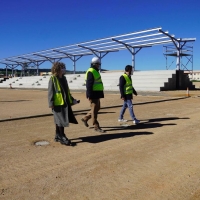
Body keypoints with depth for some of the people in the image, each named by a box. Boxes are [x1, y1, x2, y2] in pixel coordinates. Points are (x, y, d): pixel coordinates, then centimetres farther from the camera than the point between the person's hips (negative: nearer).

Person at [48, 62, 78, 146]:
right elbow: (50, 92, -12)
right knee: (61, 121, -3)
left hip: (65, 103, 8)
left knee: (59, 121, 15)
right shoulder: (53, 79, -10)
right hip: (58, 104, -8)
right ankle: (62, 137, 6)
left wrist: (72, 99, 22)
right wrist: (51, 103, -17)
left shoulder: (64, 78, 14)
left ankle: (57, 136, 25)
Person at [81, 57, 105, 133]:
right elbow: (89, 85, -20)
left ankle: (85, 118, 30)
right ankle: (96, 127, 5)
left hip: (97, 94, 10)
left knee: (97, 108, 17)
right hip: (93, 94, -10)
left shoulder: (96, 72, 18)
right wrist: (89, 95, -24)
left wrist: (100, 94, 24)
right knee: (94, 110, -3)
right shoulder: (91, 72, -13)